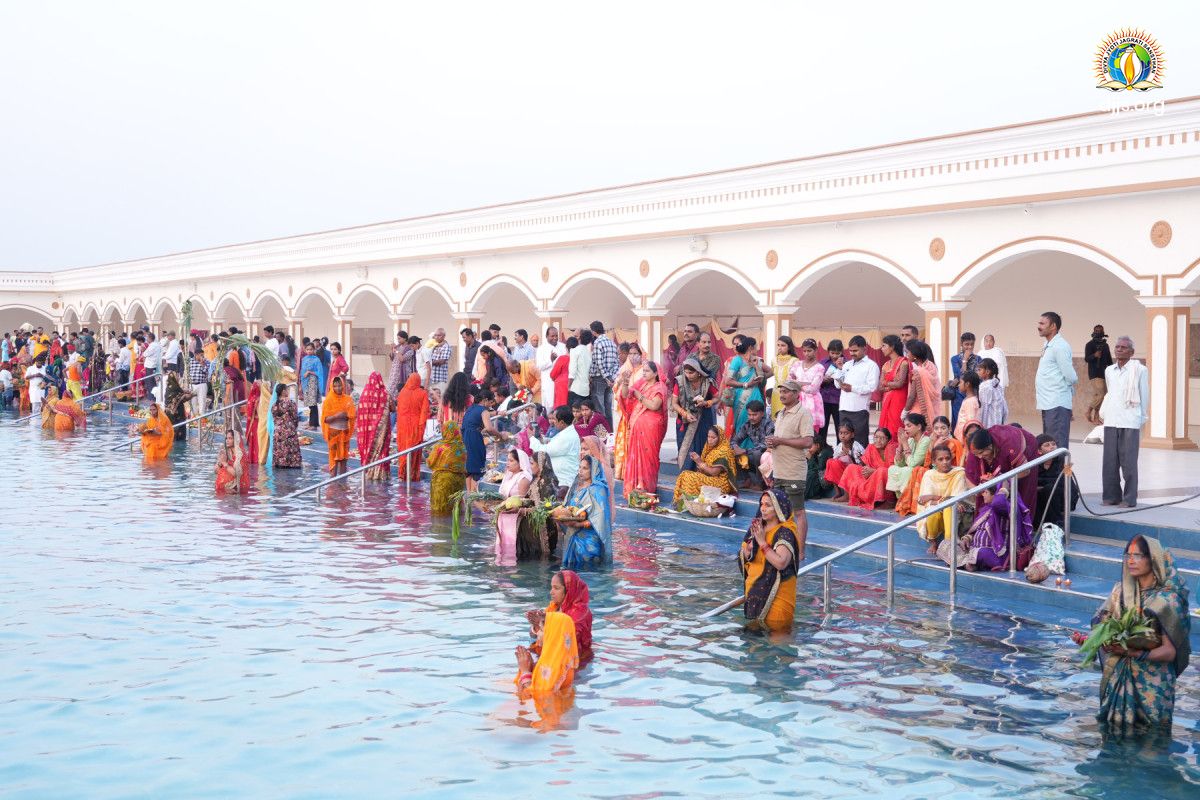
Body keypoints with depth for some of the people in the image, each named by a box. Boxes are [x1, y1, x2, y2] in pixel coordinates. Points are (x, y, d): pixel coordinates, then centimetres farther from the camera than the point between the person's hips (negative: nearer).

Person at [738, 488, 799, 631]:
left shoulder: (785, 532, -17)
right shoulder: (758, 527, 4)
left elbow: (781, 563, -30)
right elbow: (743, 557, 5)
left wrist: (762, 542, -23)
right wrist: (752, 542, -13)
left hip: (777, 591, -7)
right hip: (756, 587, 7)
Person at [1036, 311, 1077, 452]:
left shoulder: (1060, 346, -13)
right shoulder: (1048, 345, 16)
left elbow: (1071, 377, -15)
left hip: (1057, 404, -10)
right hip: (1048, 403, 10)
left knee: (1057, 446, -9)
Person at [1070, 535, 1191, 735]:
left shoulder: (1167, 599, -10)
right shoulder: (1121, 591, 3)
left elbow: (1170, 651, -12)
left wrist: (1135, 653, -27)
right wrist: (1086, 639, -18)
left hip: (1152, 683, -3)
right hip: (1117, 679, 4)